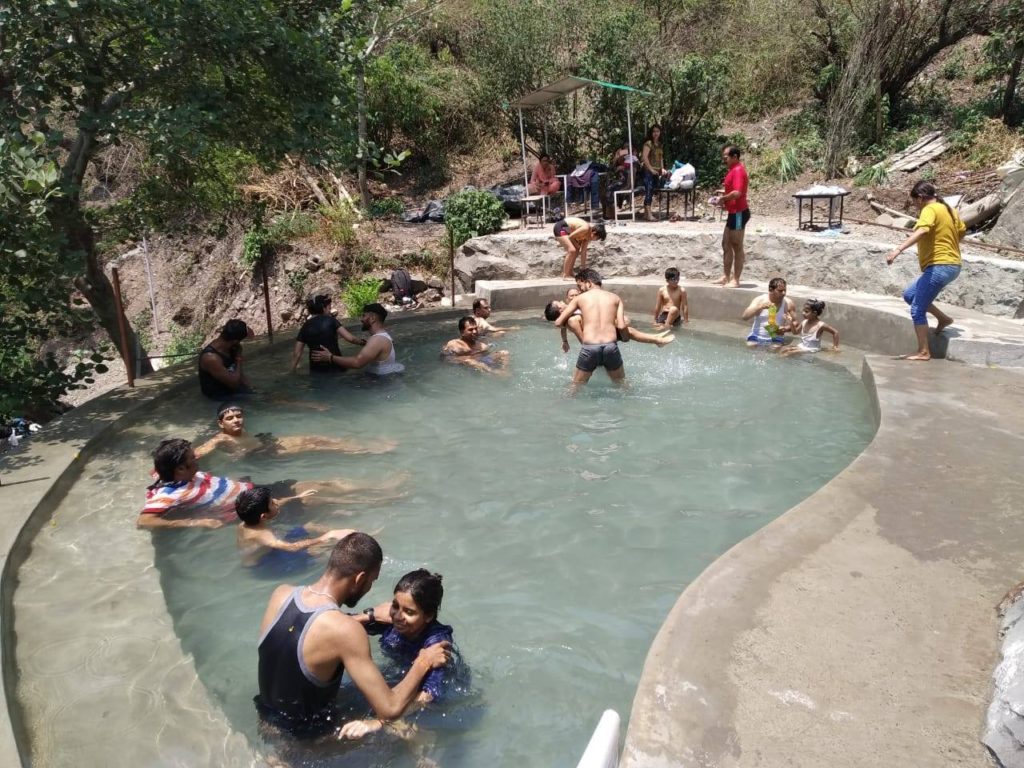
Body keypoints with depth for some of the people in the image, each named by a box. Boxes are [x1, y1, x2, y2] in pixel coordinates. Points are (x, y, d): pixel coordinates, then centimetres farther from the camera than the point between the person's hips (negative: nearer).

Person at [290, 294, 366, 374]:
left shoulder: (305, 327, 4)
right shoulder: (330, 320, -5)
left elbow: (297, 354, 1)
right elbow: (350, 338, -12)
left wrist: (291, 373, 6)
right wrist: (361, 342, 6)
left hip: (316, 370, 3)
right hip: (334, 368, -3)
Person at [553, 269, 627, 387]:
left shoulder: (580, 298, 12)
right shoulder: (615, 298, 14)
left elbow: (558, 323, 12)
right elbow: (621, 326, 2)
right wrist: (626, 338, 24)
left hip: (589, 348, -1)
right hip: (610, 346, 1)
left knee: (576, 387, 18)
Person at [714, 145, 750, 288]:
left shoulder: (738, 171, -17)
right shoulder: (733, 170, 15)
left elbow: (737, 193, -28)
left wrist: (723, 198, -14)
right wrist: (724, 192, 11)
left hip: (738, 213, -11)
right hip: (733, 213, 11)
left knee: (737, 247, -4)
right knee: (726, 244, 14)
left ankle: (735, 280, 2)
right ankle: (726, 277, 21)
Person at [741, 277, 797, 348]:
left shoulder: (788, 303, -3)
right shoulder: (760, 300, -5)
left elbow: (795, 323, 7)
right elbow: (745, 316, -14)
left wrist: (786, 328, -15)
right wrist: (760, 307, -27)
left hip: (776, 338, 0)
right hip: (757, 337, 0)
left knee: (775, 349, -25)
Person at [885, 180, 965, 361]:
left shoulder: (930, 210, -12)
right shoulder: (947, 208, 15)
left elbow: (921, 231, -32)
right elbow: (962, 230, 30)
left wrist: (898, 249, -41)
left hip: (939, 266, -10)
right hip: (951, 265, 10)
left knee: (917, 310, -6)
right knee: (909, 294, 21)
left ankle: (923, 352, -5)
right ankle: (944, 318, 21)